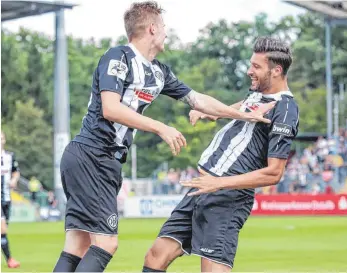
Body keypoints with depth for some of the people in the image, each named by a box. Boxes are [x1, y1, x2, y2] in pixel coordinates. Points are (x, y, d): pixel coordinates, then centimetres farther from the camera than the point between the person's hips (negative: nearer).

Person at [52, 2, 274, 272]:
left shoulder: (159, 72, 16)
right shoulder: (118, 57, -9)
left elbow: (197, 100, 24)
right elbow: (110, 108, -20)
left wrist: (245, 115, 25)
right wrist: (161, 128, -20)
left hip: (107, 163, 9)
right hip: (91, 156, -9)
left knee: (79, 246, 1)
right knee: (106, 242, -15)